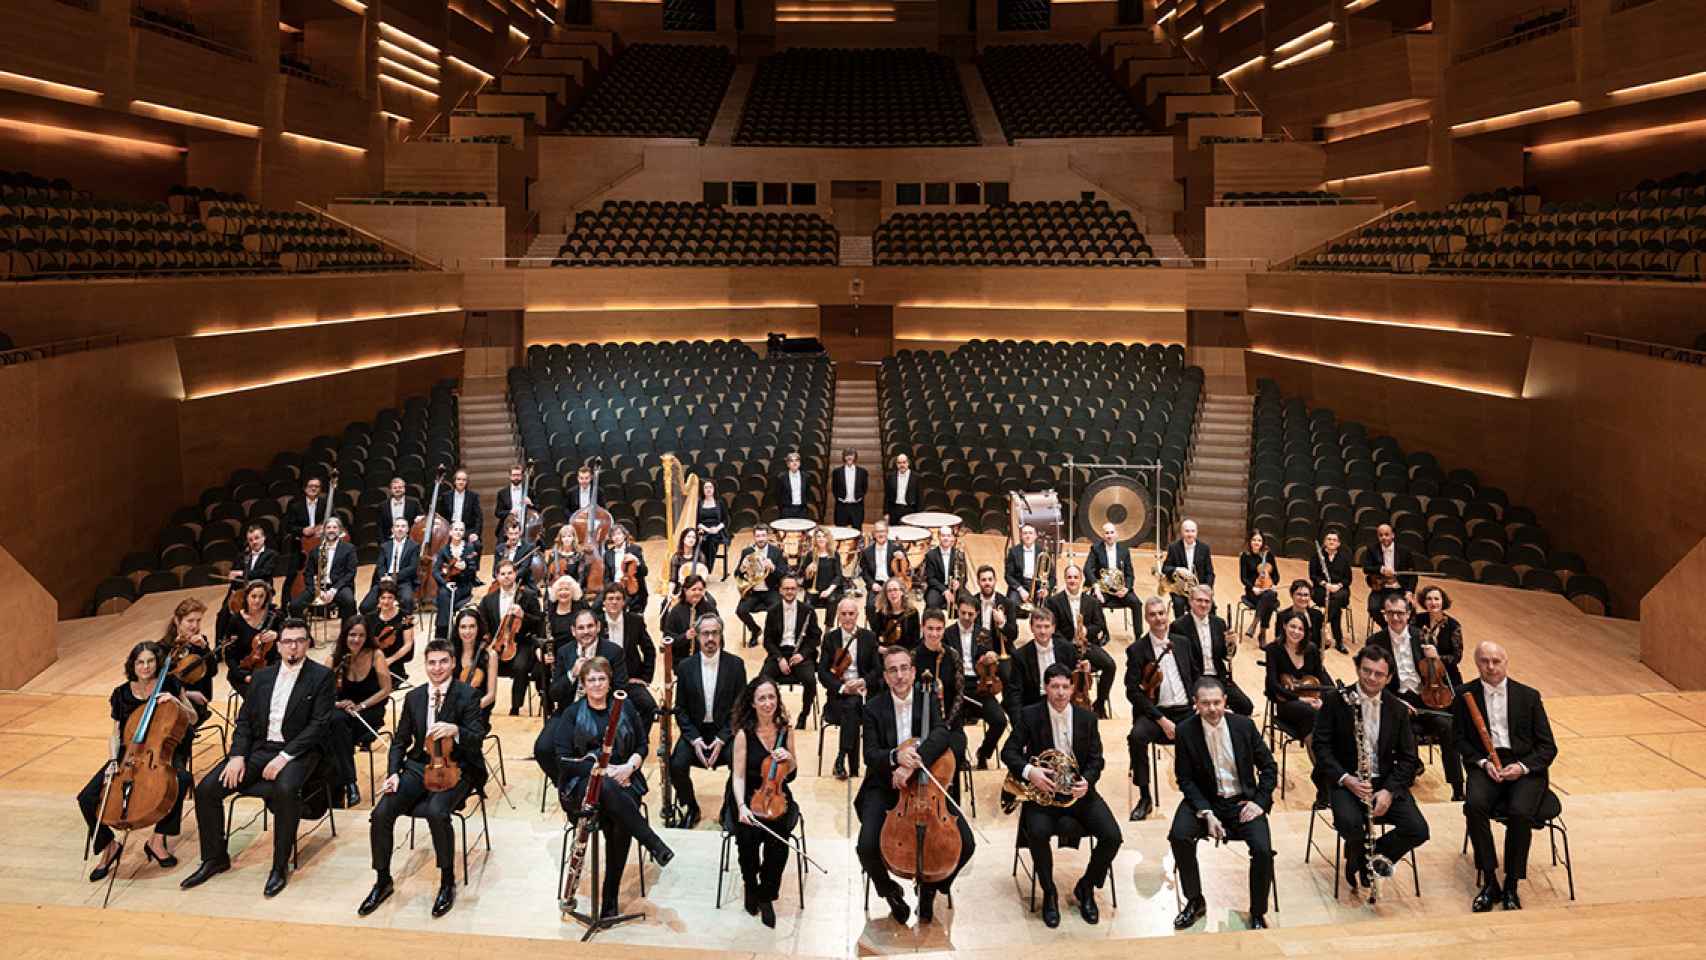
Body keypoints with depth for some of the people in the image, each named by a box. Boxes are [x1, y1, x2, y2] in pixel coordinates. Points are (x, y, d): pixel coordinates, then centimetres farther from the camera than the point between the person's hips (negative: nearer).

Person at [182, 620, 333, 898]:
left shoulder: (321, 677, -2)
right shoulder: (262, 677, 15)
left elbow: (318, 725, -10)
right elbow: (244, 720, 13)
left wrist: (284, 756, -20)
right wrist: (237, 755, -5)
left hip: (297, 751, -5)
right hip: (259, 748, 5)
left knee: (285, 790, -36)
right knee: (206, 789, -11)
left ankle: (280, 866, -19)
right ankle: (215, 859, 8)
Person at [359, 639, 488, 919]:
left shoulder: (468, 695, -5)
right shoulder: (414, 697, 10)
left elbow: (477, 739, -13)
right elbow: (400, 741, 14)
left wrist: (455, 730, -34)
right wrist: (393, 773, -4)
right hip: (419, 767, 4)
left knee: (436, 811, -34)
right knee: (381, 813, -19)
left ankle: (447, 882, -12)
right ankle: (382, 880, 2)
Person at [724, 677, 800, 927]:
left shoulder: (785, 731, 1)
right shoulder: (744, 733, -8)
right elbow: (738, 776, -11)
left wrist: (789, 759, -11)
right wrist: (741, 806, -26)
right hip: (747, 796, -2)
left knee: (778, 837, -27)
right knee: (748, 836, -29)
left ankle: (767, 895, -4)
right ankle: (750, 885, 3)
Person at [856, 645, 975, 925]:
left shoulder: (929, 701, -2)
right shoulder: (874, 708, -3)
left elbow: (940, 736, -21)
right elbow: (870, 755, -12)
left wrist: (911, 764, -37)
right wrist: (895, 756, -35)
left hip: (926, 786, 1)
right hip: (884, 787, -1)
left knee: (965, 844, -16)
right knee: (867, 846, -25)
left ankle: (931, 887, 15)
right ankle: (890, 891, 8)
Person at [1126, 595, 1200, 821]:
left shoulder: (1183, 644, 13)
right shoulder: (1136, 650, 0)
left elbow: (1197, 676, 20)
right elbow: (1133, 692, -7)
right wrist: (1161, 719, -15)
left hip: (1186, 711, 3)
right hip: (1154, 712, -3)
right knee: (1137, 736, -34)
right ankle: (1145, 798, -18)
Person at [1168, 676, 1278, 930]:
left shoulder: (1244, 725, -5)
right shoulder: (1186, 731, -8)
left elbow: (1268, 767, 5)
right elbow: (1186, 780, -5)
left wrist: (1260, 802, -8)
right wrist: (1206, 813, -18)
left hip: (1243, 801, 0)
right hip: (1205, 800, 0)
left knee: (1263, 850, -23)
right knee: (1179, 836, -27)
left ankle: (1258, 913, 2)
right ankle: (1195, 901, -3)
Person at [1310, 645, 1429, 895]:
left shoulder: (1397, 710, 7)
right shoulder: (1335, 700, -3)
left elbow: (1407, 757, 4)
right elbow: (1321, 745, -6)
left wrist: (1389, 790, -13)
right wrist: (1346, 779, -20)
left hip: (1385, 782, 3)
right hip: (1344, 779, -3)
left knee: (1418, 830, -18)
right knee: (1351, 823, -33)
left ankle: (1367, 861, 9)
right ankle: (1358, 857, 6)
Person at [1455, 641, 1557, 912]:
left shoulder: (1528, 696, 5)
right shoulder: (1465, 695, 5)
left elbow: (1548, 747, 4)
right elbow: (1460, 740, 6)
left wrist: (1522, 767, -14)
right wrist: (1483, 762, -12)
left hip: (1524, 766, 0)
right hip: (1485, 764, 1)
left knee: (1520, 812, -30)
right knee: (1474, 804, -31)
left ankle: (1511, 886, -12)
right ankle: (1489, 882, -18)